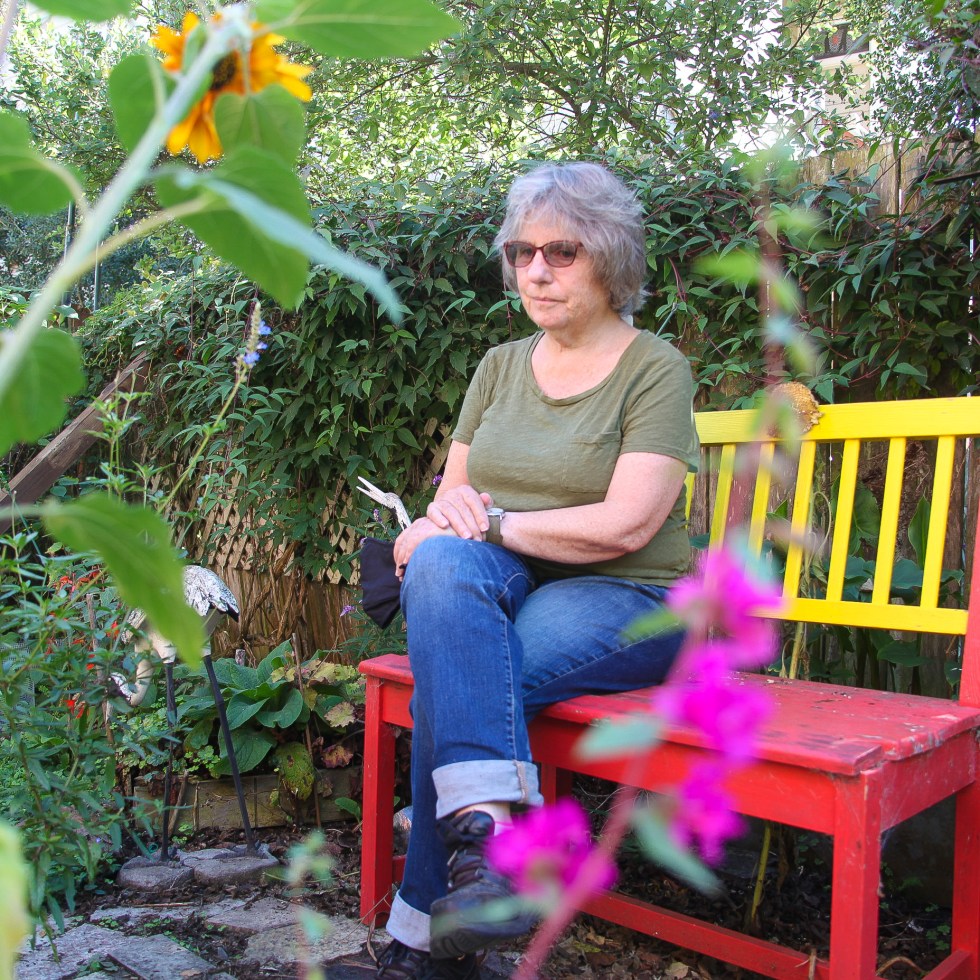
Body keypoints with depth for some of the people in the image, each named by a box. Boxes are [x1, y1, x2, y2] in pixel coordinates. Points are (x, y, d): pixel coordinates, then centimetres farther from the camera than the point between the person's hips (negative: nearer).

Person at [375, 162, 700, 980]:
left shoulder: (655, 368, -2)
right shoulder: (501, 365, 16)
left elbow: (624, 524, -14)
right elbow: (451, 497, 14)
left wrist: (493, 522, -14)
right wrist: (453, 517, -11)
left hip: (621, 599, -4)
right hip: (499, 587, 5)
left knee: (447, 685, -31)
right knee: (441, 561, -32)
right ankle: (491, 829, -41)